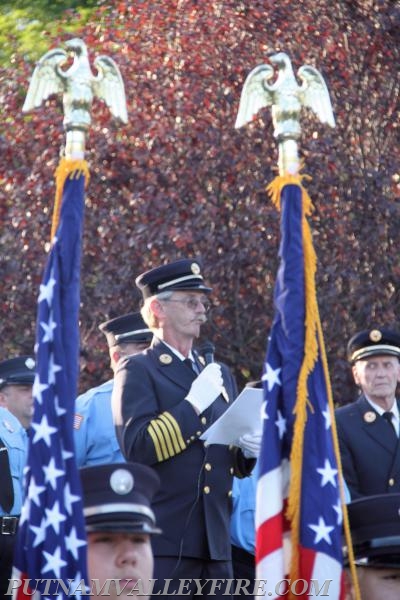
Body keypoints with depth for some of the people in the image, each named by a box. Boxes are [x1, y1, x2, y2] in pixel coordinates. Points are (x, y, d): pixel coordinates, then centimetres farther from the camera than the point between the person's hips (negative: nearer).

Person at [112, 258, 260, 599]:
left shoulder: (219, 375, 21)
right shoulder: (138, 371, -1)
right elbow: (136, 448, -16)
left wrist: (251, 449, 2)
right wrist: (193, 404, -15)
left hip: (215, 544, 7)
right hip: (165, 543, -7)